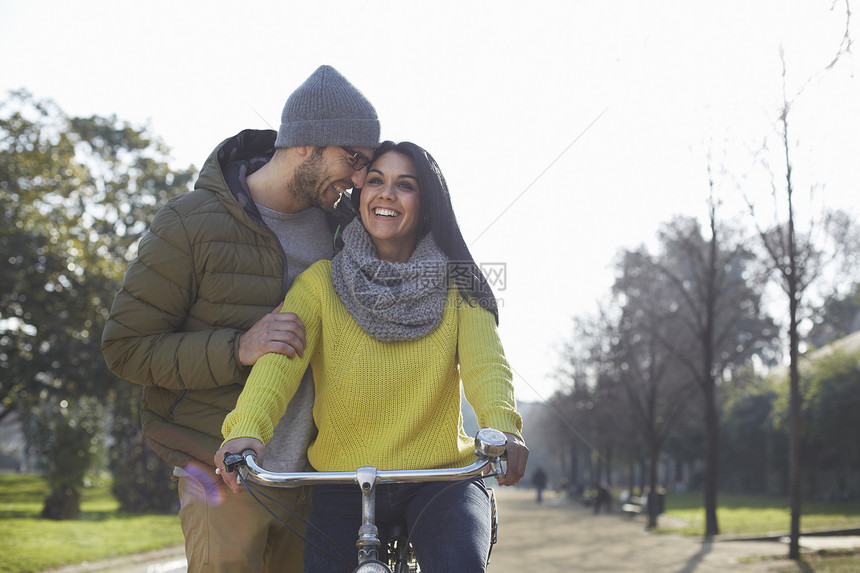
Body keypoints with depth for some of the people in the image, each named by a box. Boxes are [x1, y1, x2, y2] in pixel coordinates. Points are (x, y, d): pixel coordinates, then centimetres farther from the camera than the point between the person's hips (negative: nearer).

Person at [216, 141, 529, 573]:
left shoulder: (457, 287, 5)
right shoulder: (321, 282, 2)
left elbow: (484, 359, -12)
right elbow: (280, 356, -14)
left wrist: (501, 426, -35)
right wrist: (247, 429, -35)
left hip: (441, 477, -1)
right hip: (343, 484, 1)